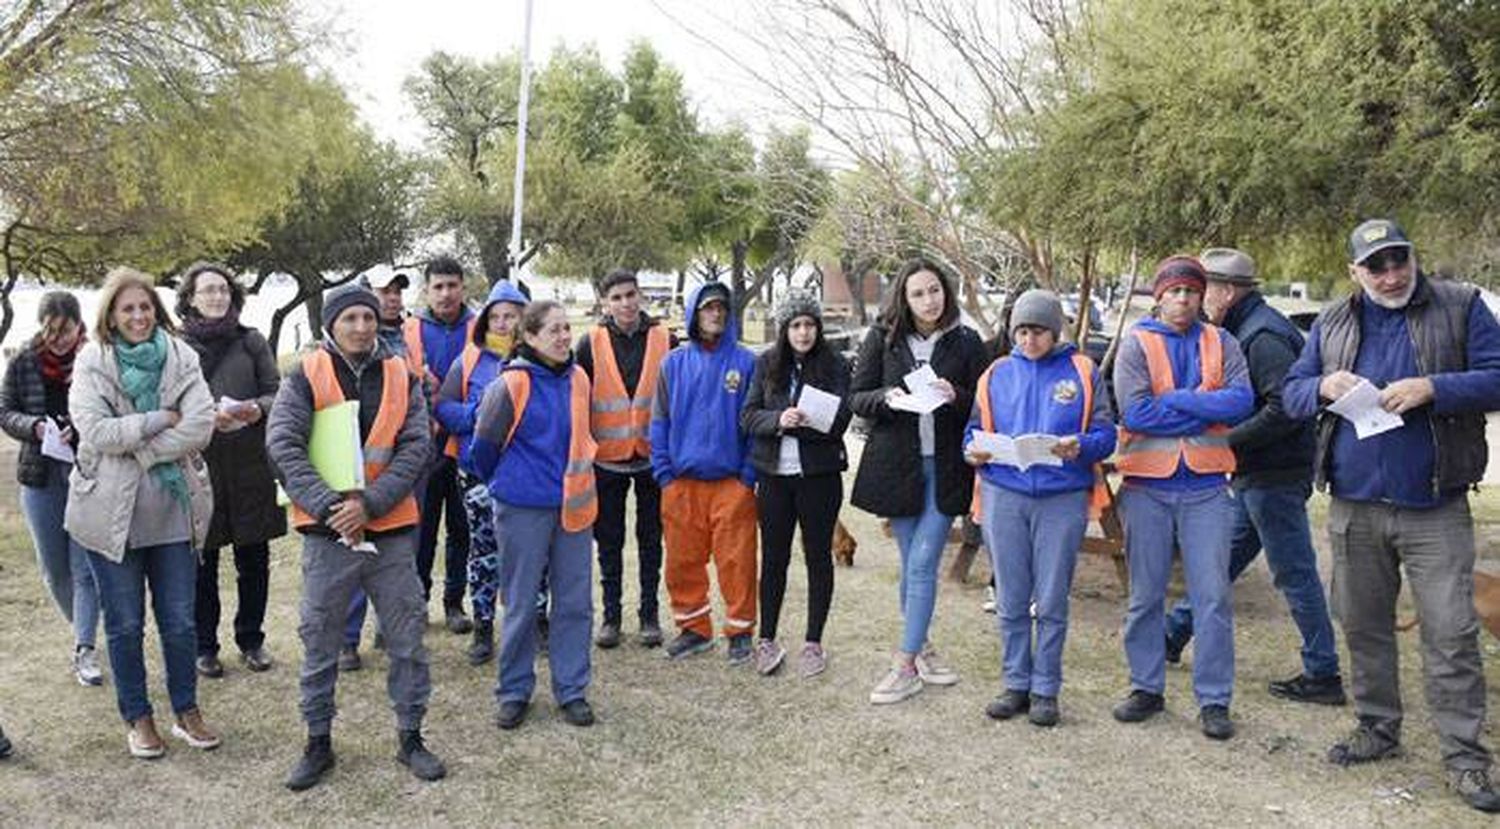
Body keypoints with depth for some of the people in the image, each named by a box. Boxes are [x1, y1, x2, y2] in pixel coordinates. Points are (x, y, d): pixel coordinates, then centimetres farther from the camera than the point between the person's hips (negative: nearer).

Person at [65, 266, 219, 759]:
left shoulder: (182, 359, 1)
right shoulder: (92, 363, -3)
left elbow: (201, 426, -12)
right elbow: (95, 431, -16)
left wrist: (137, 450, -15)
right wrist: (162, 419, -16)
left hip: (174, 510, 1)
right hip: (112, 511, -1)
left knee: (180, 621, 9)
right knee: (125, 625, 10)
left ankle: (186, 712, 25)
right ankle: (137, 718, 25)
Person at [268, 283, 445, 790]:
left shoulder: (401, 377, 4)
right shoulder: (306, 376, -2)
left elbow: (417, 446, -4)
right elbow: (283, 444, -10)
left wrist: (370, 502, -16)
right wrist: (328, 504, -20)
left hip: (391, 528, 2)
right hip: (326, 531, -1)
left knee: (407, 637, 8)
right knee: (320, 640, 9)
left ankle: (410, 736, 24)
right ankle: (318, 742, 26)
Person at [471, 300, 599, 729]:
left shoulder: (578, 379, 3)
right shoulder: (511, 385, -13)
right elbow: (484, 445, -2)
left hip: (573, 505, 4)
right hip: (523, 509, -4)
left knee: (575, 602, 8)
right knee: (521, 604, 7)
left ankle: (572, 690, 22)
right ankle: (514, 691, 23)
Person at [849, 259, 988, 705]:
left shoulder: (966, 342, 0)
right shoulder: (882, 338, 0)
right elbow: (857, 398, 2)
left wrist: (956, 397, -18)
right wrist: (887, 397, -18)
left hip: (946, 466, -1)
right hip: (897, 463, 1)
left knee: (922, 563, -5)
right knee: (913, 564, 11)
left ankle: (906, 666, 2)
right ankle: (921, 648, 28)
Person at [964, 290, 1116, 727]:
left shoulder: (1082, 372, 4)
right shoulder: (996, 374, 11)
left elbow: (1105, 433, 0)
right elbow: (975, 430, 14)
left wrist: (1079, 446, -21)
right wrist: (974, 452, -8)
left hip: (1062, 498, -2)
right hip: (1004, 495, 2)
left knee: (1052, 601, 4)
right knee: (1011, 600, 8)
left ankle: (1045, 690, 17)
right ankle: (1016, 683, 21)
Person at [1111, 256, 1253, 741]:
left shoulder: (1221, 344, 7)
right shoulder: (1136, 344, 0)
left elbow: (1242, 400, -9)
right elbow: (1135, 412, -13)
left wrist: (1175, 399, -14)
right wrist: (1209, 409, -9)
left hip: (1205, 486, 1)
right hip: (1147, 486, -1)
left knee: (1213, 597, 3)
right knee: (1145, 595, 10)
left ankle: (1214, 700, 14)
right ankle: (1147, 688, 24)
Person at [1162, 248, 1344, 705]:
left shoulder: (1263, 337, -18)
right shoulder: (1243, 332, 14)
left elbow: (1287, 408, -26)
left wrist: (1228, 441, -21)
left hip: (1274, 477, -10)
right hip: (1254, 475, 10)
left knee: (1295, 573, -1)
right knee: (1223, 556, 18)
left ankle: (1323, 675, 9)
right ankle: (1174, 634, 29)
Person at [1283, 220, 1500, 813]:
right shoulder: (1332, 324, 9)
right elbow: (1291, 392, 11)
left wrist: (1432, 388, -20)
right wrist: (1324, 387, -11)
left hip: (1434, 508, -3)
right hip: (1354, 507, 4)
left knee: (1451, 633, -2)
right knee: (1363, 626, 13)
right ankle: (1377, 728, 28)